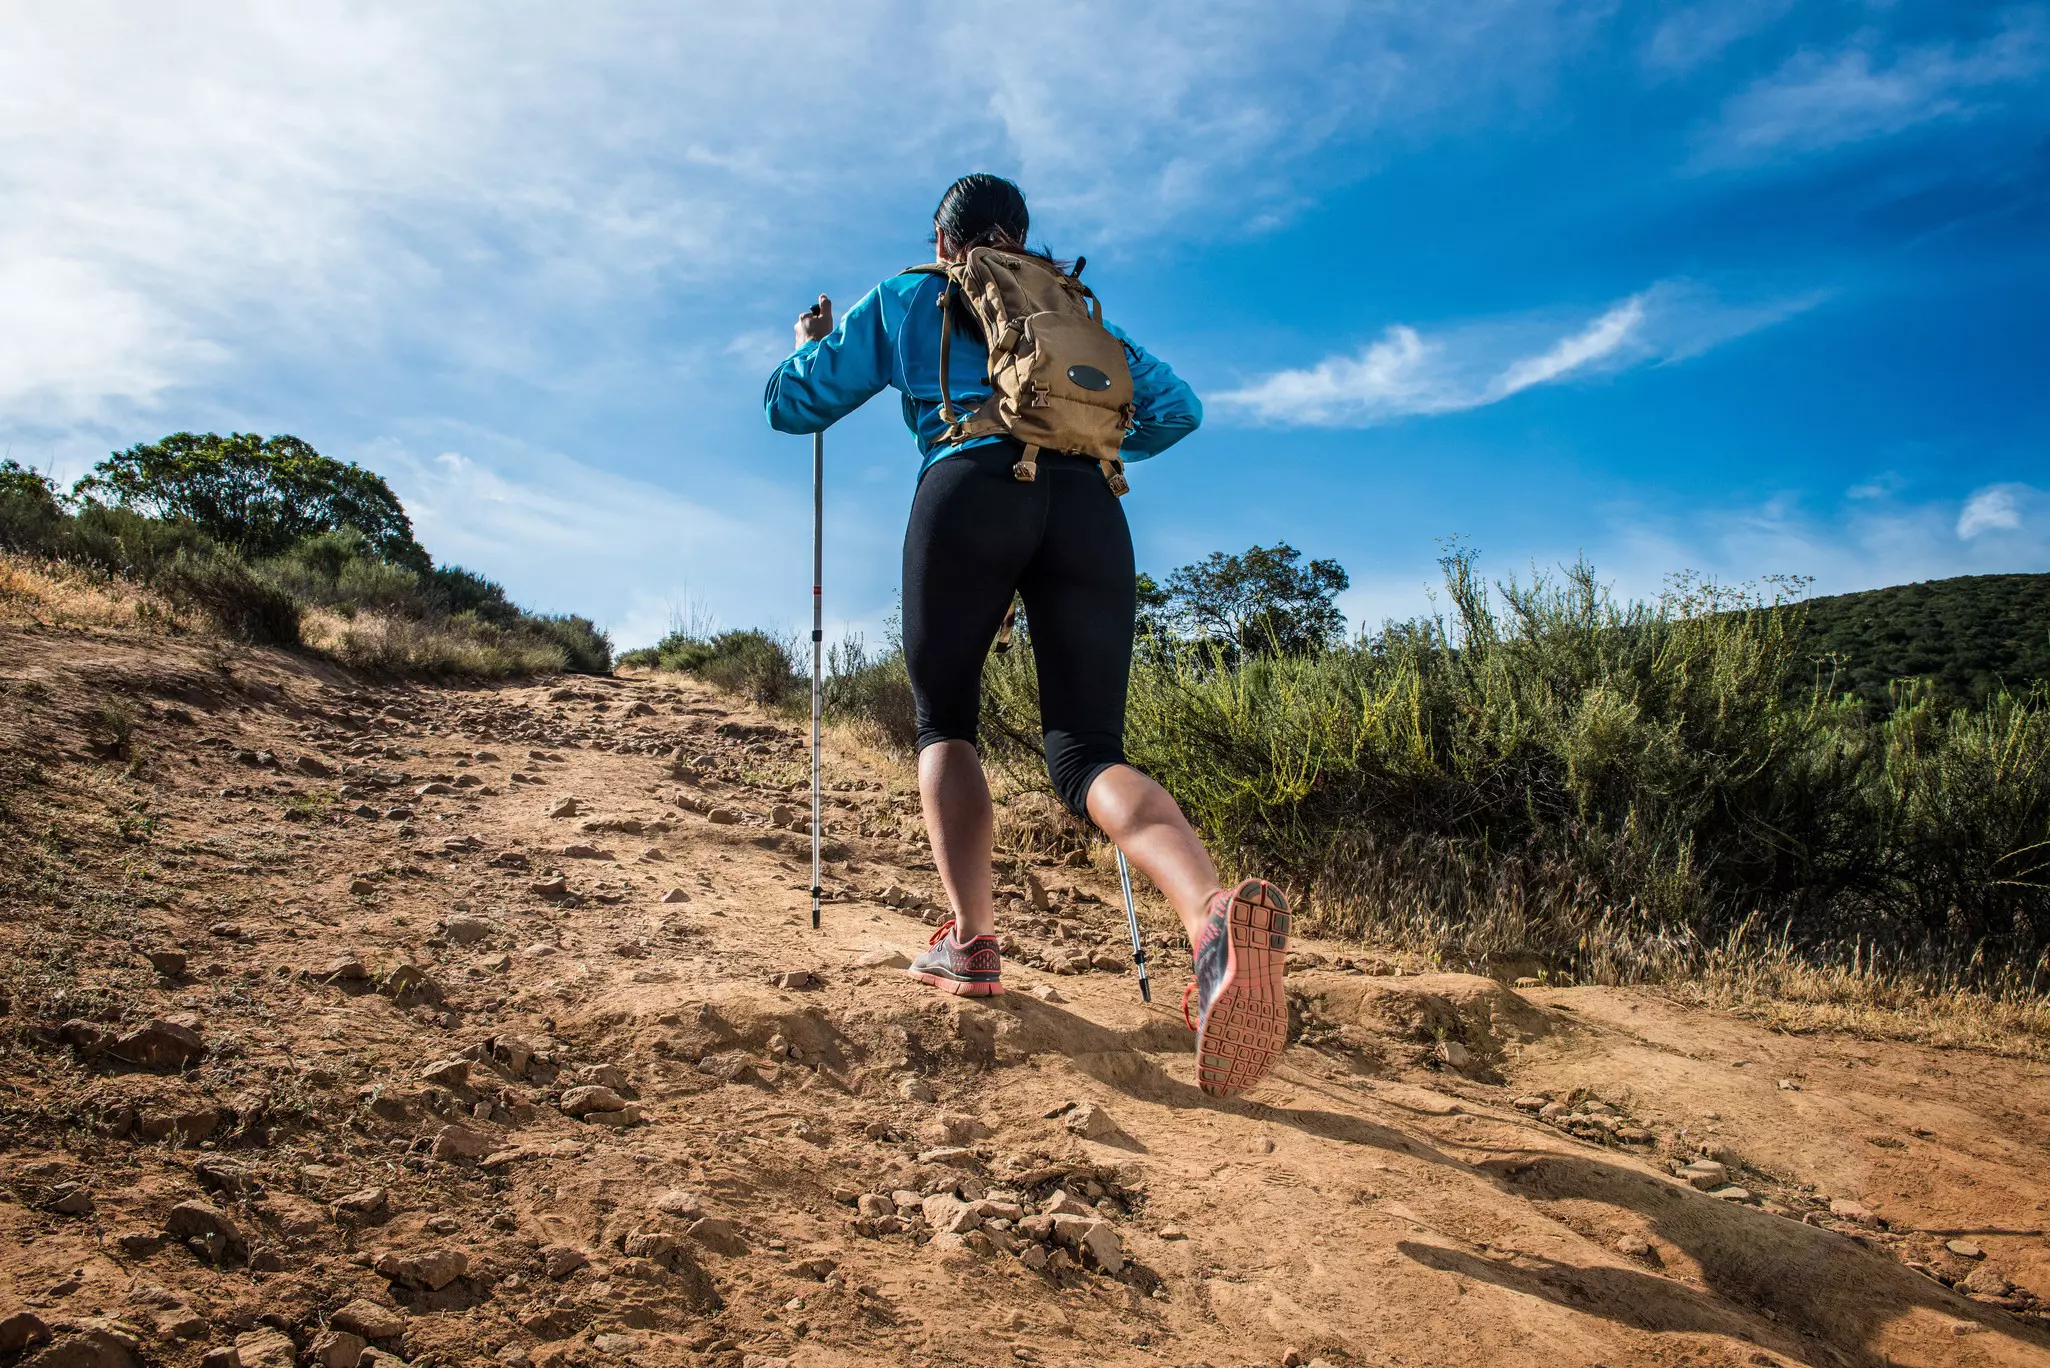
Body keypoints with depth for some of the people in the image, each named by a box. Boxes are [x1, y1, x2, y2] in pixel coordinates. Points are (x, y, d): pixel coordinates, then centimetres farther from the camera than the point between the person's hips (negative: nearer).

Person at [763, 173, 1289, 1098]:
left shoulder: (904, 299, 25)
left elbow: (792, 406, 27)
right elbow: (1176, 409, 31)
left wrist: (809, 343, 49)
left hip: (970, 491, -2)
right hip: (1087, 506, 2)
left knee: (943, 723, 18)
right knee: (1086, 752, -2)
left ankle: (971, 941, 0)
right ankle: (1214, 915, -32)